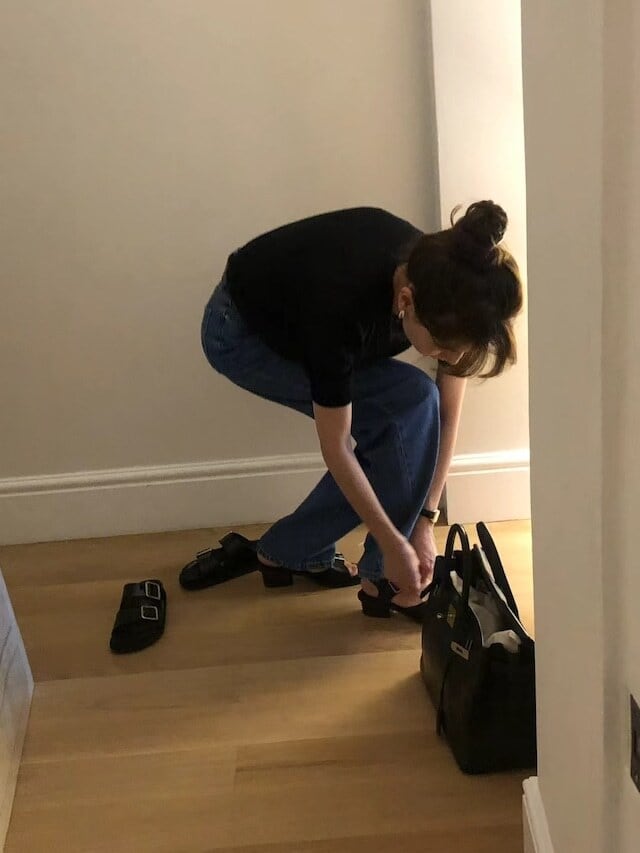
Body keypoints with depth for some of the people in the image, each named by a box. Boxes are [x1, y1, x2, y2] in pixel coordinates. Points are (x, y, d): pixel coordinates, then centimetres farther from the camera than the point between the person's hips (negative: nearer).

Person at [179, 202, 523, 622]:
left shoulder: (449, 291, -25)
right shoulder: (343, 305, -41)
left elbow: (447, 416, -12)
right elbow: (337, 447, -30)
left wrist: (426, 520, -14)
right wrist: (394, 544, -23)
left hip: (300, 326, 6)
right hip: (242, 334, -6)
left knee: (388, 438, -11)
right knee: (412, 403, -20)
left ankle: (282, 553, 7)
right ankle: (381, 579, -8)